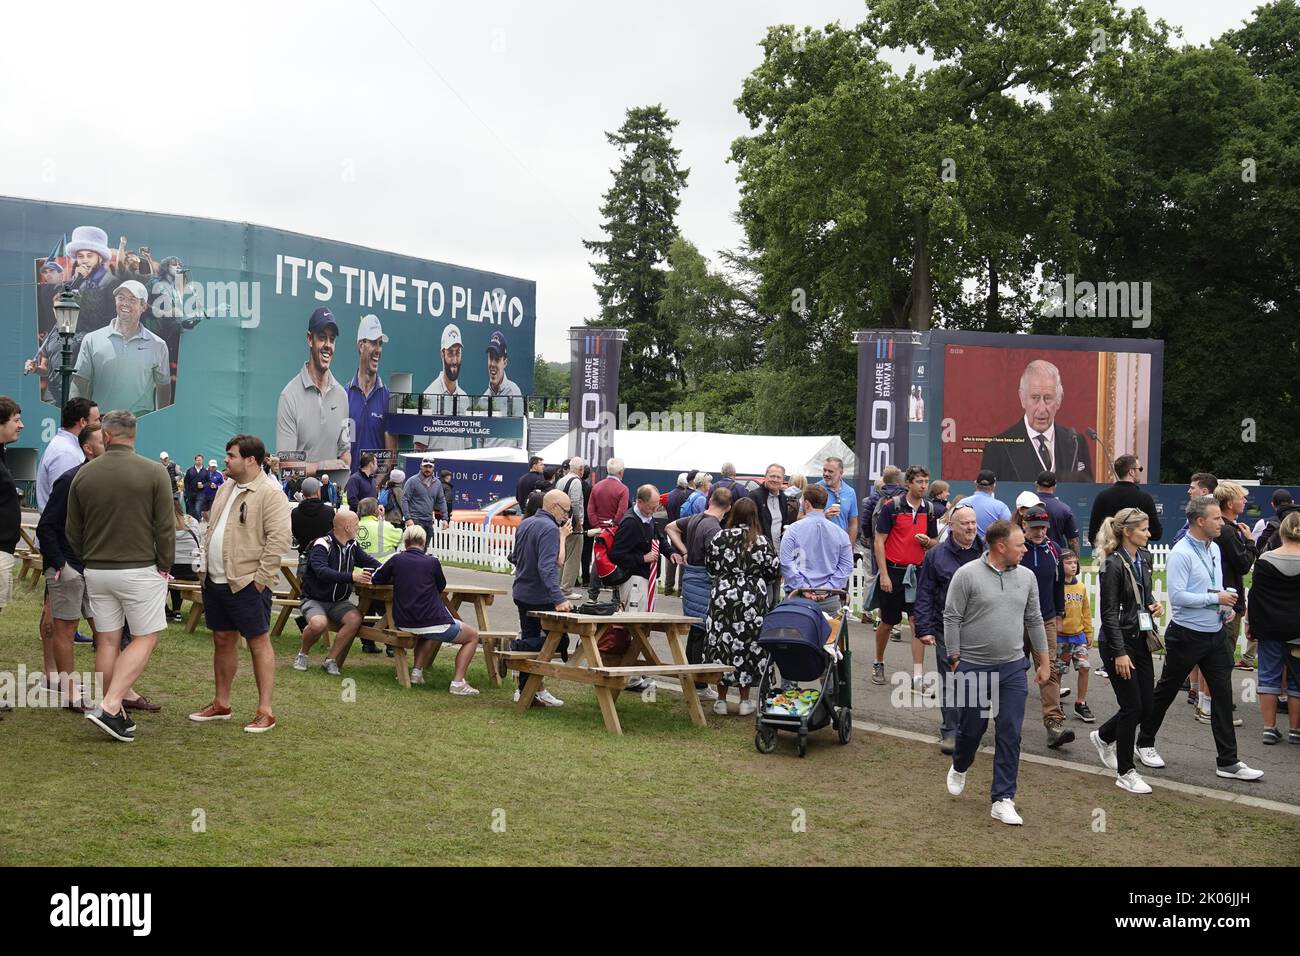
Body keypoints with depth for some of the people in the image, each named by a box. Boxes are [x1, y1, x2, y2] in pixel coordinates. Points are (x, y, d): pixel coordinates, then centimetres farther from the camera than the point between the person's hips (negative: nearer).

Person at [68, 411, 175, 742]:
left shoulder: (84, 474, 2)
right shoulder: (153, 473, -9)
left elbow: (73, 531, 8)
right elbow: (166, 527, -8)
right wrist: (165, 565, 3)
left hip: (96, 570, 4)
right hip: (140, 570, -4)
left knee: (107, 641, 11)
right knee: (145, 639, 3)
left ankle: (114, 715, 15)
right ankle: (110, 706, -11)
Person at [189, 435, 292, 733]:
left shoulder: (270, 493, -13)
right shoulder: (225, 489, 14)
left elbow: (280, 539, -19)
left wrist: (260, 579, -19)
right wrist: (205, 567, 13)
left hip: (247, 584, -8)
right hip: (215, 582, 8)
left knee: (259, 642, -1)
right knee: (222, 640, 16)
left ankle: (265, 711, 3)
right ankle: (221, 704, 27)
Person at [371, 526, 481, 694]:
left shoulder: (396, 560, 1)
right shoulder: (432, 562, -4)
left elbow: (375, 579, 15)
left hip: (403, 623, 5)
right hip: (433, 621, -5)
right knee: (472, 636, 15)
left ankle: (417, 671, 23)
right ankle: (458, 683, -1)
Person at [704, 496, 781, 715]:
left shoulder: (719, 538, -2)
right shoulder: (761, 541, -7)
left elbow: (710, 566, 6)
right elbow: (774, 571, -5)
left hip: (723, 597, 1)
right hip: (753, 599, -1)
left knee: (721, 644, 8)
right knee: (749, 646, 8)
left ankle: (721, 699, 12)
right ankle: (745, 701, 12)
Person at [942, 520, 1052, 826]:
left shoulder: (1026, 577, 5)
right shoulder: (967, 575, -9)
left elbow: (1035, 621, 12)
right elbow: (952, 620, -6)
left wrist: (1044, 662, 13)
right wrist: (955, 662, -7)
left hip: (1013, 669, 3)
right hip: (973, 668, -3)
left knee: (1010, 735, -1)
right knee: (970, 729, 10)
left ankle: (1003, 799, 6)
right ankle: (959, 769, 41)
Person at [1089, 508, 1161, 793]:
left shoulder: (1145, 558, 8)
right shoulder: (1114, 565, -16)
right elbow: (1109, 613, -17)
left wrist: (1154, 604, 2)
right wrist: (1119, 653, -19)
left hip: (1141, 640, 8)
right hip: (1119, 641, -8)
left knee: (1146, 708, 9)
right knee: (1132, 707, -4)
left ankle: (1103, 737, 35)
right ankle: (1125, 773, 9)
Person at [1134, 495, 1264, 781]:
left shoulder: (1214, 548, 9)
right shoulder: (1181, 553, -18)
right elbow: (1177, 596, -25)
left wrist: (1227, 607, 2)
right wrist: (1216, 599, -20)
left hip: (1215, 634, 7)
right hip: (1187, 636, -7)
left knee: (1223, 695, 4)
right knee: (1165, 692, 9)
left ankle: (1228, 762, 8)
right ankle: (1145, 743, 27)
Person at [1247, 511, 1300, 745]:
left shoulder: (1265, 560, -6)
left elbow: (1254, 594, -3)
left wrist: (1250, 623, 6)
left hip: (1269, 627, 1)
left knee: (1269, 675, 7)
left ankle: (1269, 728, 6)